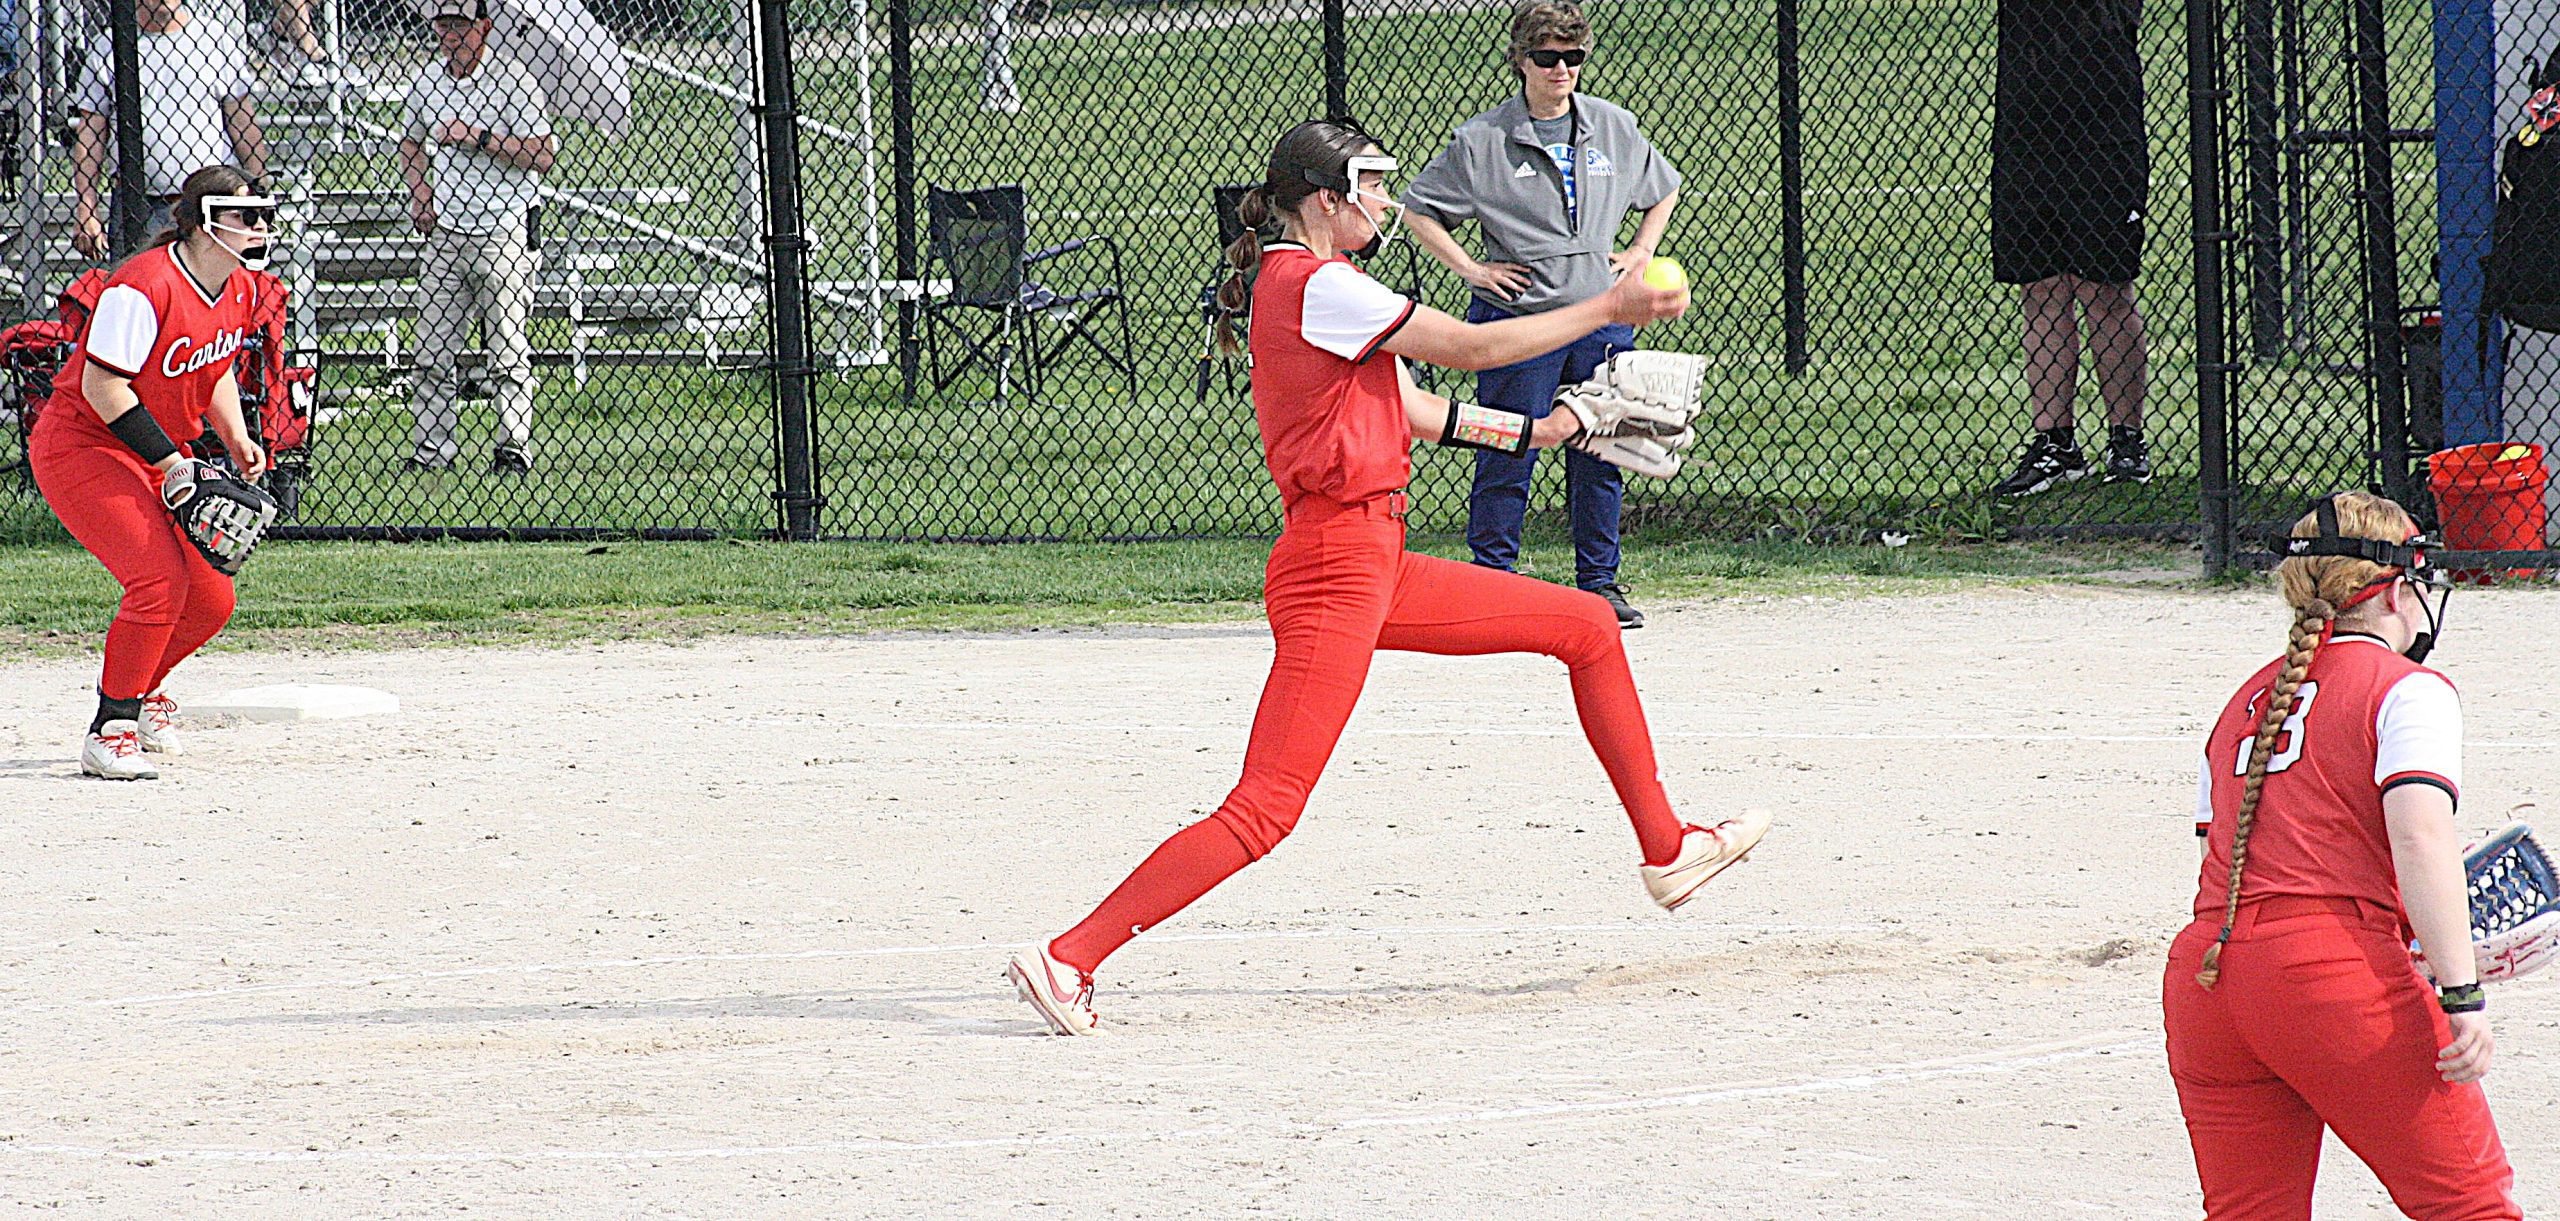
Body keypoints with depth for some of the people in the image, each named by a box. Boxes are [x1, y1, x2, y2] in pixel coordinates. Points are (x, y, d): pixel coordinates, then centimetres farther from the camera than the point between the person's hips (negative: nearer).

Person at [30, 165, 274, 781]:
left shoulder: (235, 287, 2)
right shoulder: (144, 287, -26)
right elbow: (103, 386, -26)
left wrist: (236, 439, 3)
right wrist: (173, 466, -26)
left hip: (153, 456, 9)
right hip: (79, 447, -9)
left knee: (210, 599, 4)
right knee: (160, 581, -24)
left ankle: (139, 691, 33)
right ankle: (109, 731, -11)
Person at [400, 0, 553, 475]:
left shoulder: (511, 79, -8)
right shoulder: (426, 80, 9)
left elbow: (543, 154, -13)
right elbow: (412, 142, 25)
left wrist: (477, 137, -18)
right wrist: (419, 193, 8)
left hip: (502, 233, -6)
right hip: (444, 233, 6)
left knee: (507, 348, -5)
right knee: (433, 352, 5)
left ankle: (514, 445, -2)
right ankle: (431, 447, 9)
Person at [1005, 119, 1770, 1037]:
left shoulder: (1296, 283, 16)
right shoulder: (1319, 288, -14)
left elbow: (1413, 411, 23)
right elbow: (1470, 347, -11)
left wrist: (1538, 430, 24)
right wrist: (1607, 310, -3)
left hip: (1380, 566, 11)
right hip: (1334, 564, -11)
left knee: (1588, 628, 17)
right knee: (1264, 813, -16)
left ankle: (1666, 852, 27)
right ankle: (1069, 958, -16)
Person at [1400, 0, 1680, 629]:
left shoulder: (1615, 129, 9)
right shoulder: (1482, 140, -3)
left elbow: (1663, 190, 26)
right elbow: (1419, 209, 3)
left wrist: (1639, 253, 12)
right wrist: (1471, 269, -5)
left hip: (1601, 314, 4)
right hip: (1517, 315, -4)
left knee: (1601, 458, 6)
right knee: (1508, 457, -5)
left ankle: (1600, 583, 16)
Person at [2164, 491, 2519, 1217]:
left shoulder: (2245, 703, 23)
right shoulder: (2407, 689, 2)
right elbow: (2419, 834, -14)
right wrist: (2461, 993, -18)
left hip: (2199, 968, 7)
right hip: (2333, 969, -7)